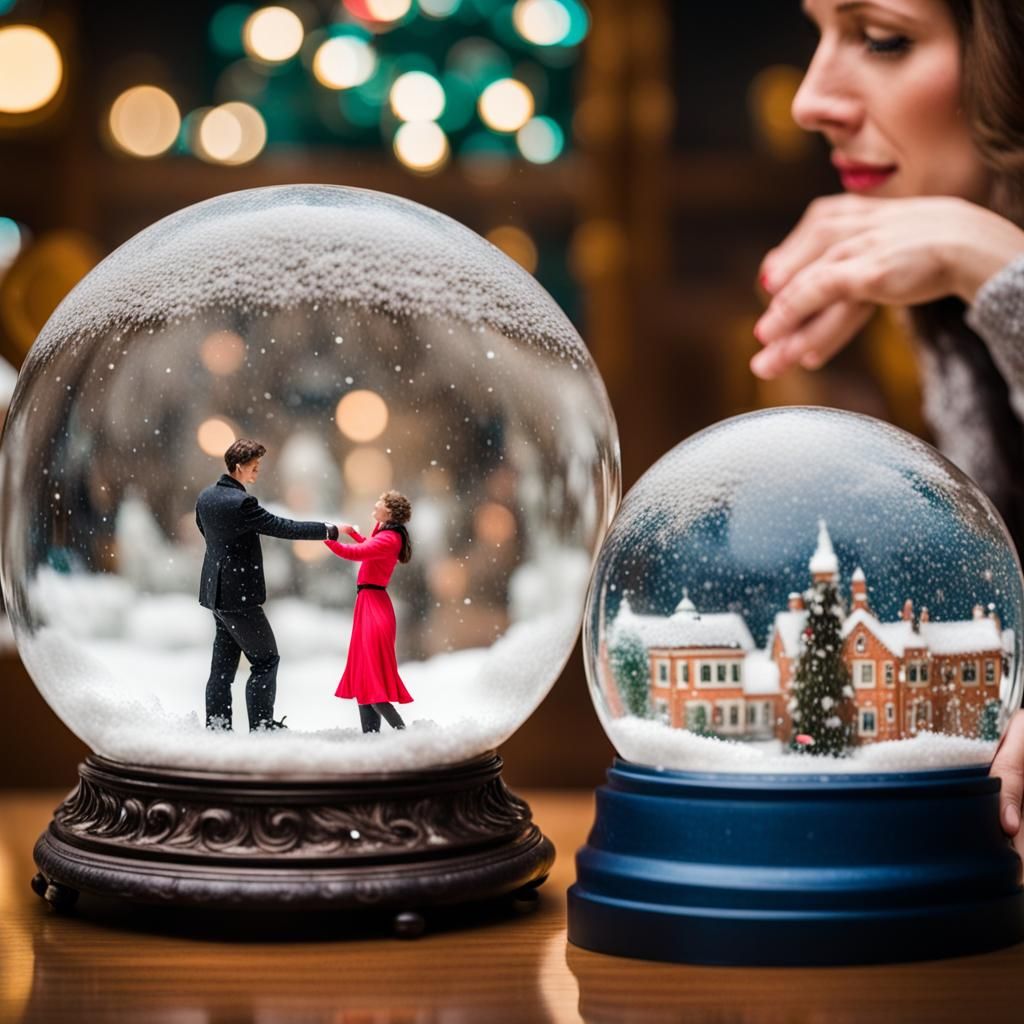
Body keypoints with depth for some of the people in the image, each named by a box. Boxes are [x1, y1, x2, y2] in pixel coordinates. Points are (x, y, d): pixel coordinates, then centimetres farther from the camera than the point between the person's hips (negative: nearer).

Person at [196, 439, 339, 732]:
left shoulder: (206, 496, 6)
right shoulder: (241, 503, -21)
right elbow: (284, 528, -20)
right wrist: (329, 530, -13)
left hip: (216, 592, 9)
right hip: (239, 595, -9)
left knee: (223, 664, 13)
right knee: (266, 660, 1)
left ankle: (217, 726, 14)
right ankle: (261, 726, 0)